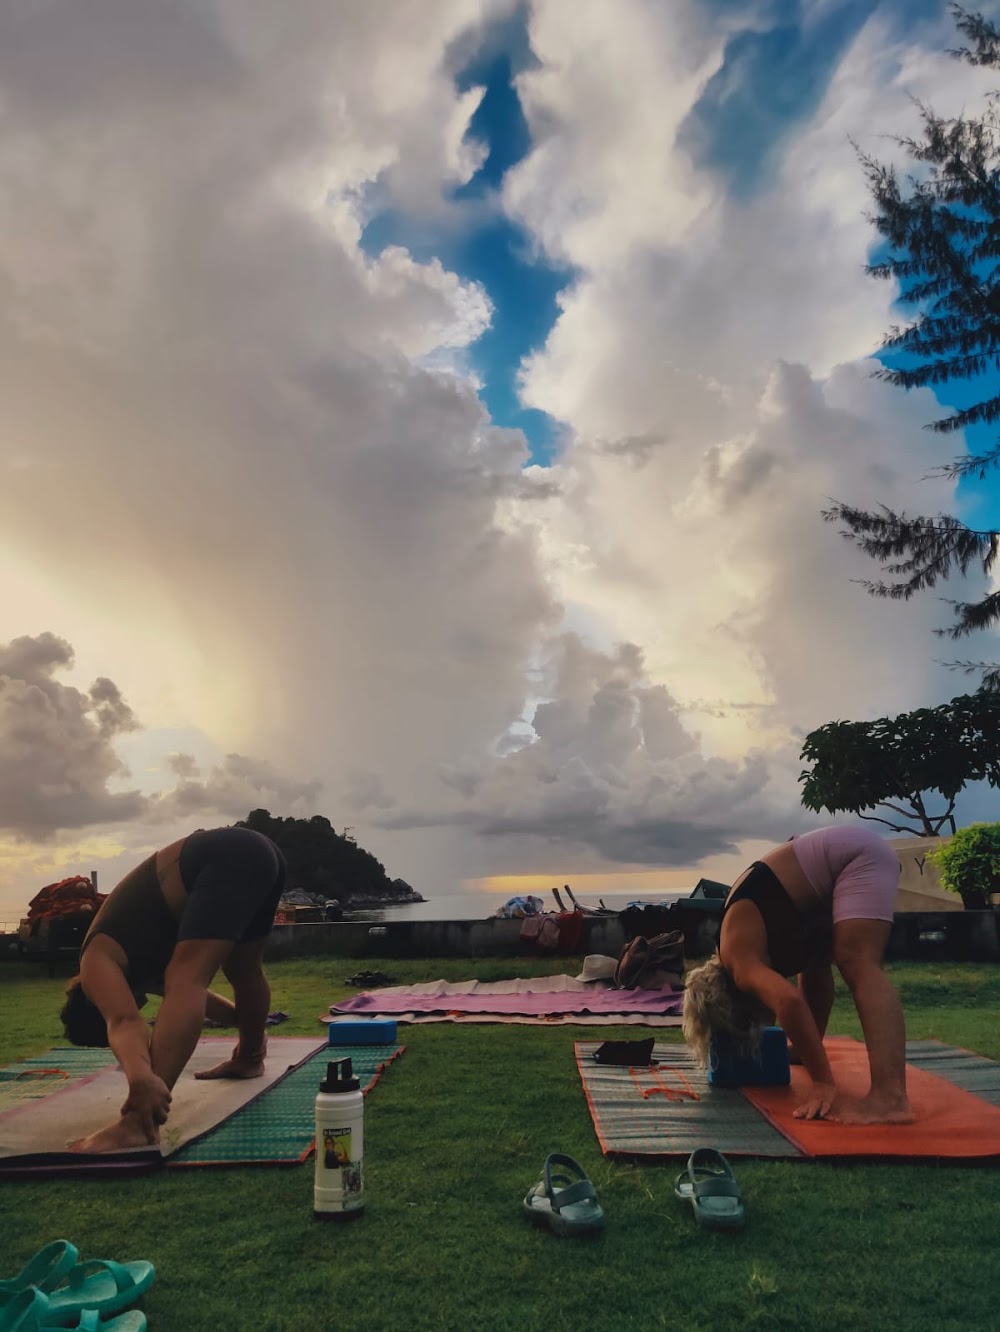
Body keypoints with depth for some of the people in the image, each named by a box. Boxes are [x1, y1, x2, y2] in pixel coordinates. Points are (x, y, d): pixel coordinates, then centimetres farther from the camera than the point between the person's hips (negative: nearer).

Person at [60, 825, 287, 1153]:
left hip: (229, 859, -9)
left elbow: (123, 1022, -16)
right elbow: (192, 993, 42)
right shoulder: (139, 965, 28)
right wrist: (248, 1023, 55)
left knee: (185, 978, -17)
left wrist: (141, 1079, -32)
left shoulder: (97, 964, 4)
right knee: (245, 972, 26)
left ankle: (140, 1124, -27)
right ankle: (250, 1059, 47)